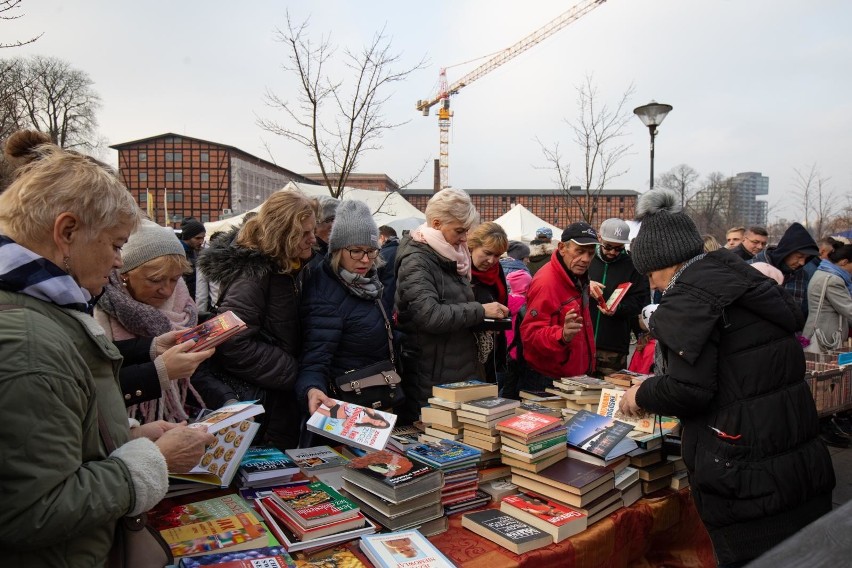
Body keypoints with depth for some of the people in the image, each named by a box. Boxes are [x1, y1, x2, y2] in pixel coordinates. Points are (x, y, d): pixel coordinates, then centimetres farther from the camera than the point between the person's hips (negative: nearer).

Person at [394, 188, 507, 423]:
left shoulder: (451, 258, 13)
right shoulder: (416, 260, -12)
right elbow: (429, 314, -25)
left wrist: (487, 317, 11)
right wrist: (480, 311, -18)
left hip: (461, 373, 8)